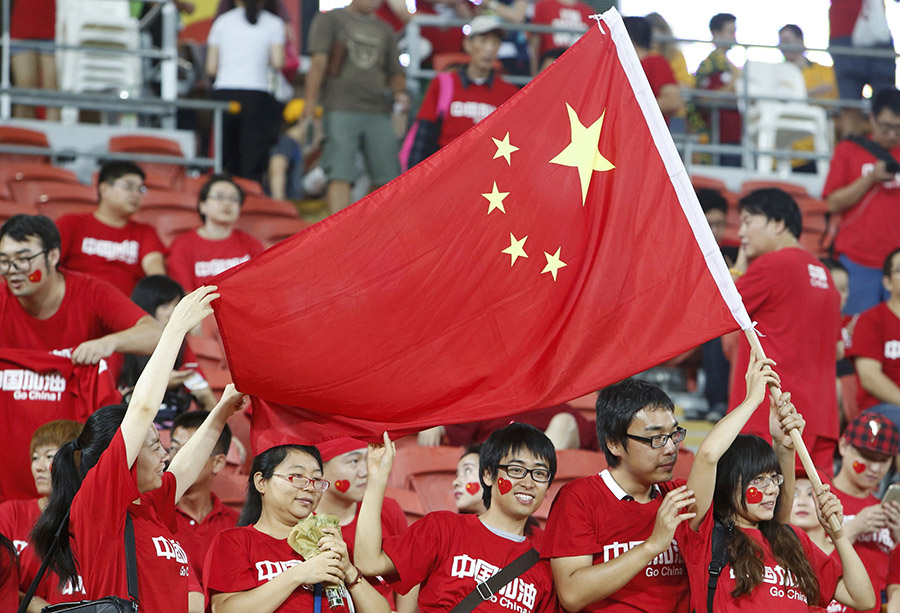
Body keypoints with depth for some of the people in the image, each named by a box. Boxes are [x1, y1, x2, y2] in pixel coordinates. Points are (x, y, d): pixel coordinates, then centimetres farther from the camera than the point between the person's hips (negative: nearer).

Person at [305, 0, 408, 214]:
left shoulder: (384, 30, 21)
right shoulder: (330, 20, 6)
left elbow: (394, 73, 25)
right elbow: (319, 62, -4)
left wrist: (400, 92, 3)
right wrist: (311, 101, -13)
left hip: (378, 110, 5)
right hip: (341, 109, -5)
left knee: (389, 177, 0)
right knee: (340, 175, -12)